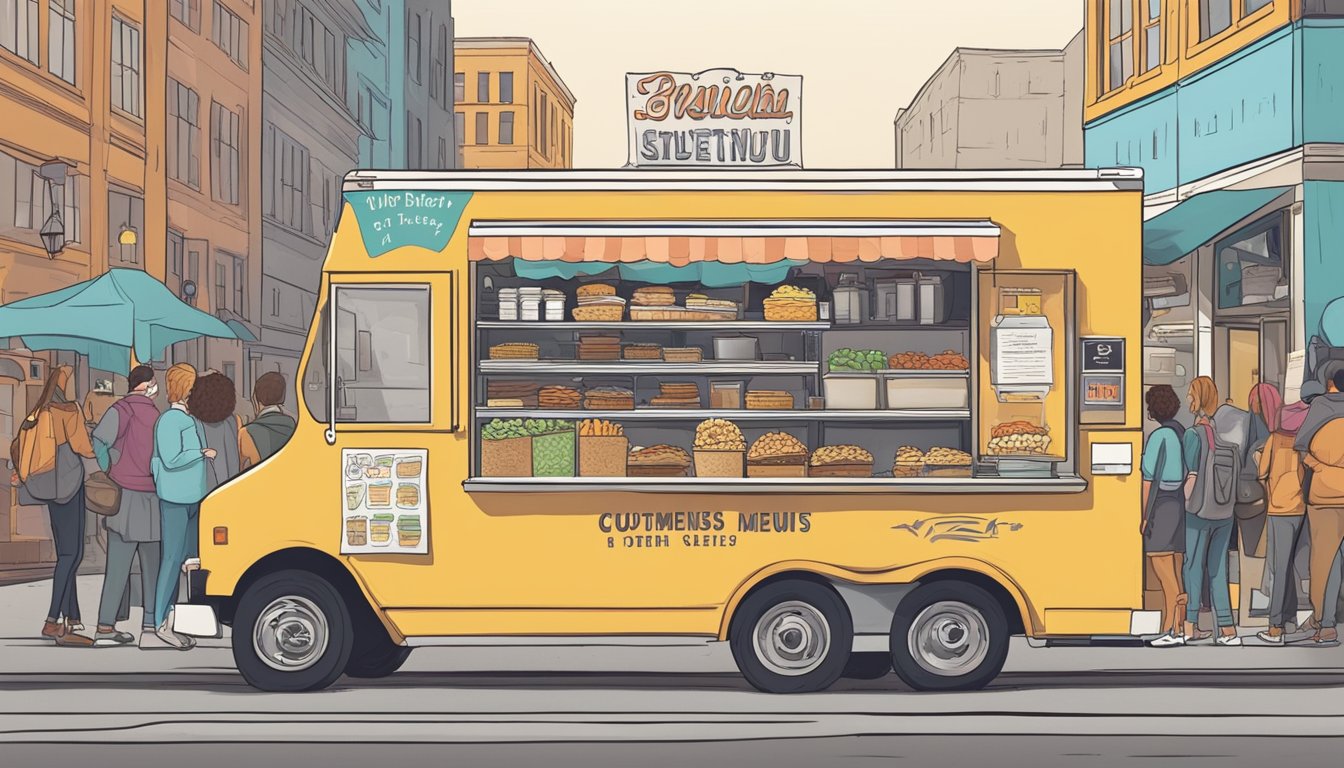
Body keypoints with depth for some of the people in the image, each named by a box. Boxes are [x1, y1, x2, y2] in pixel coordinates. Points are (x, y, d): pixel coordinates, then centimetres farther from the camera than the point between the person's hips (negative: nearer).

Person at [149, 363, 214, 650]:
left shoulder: (192, 420, 13)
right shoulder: (169, 420, -13)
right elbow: (172, 459, -21)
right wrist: (203, 453, -13)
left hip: (193, 497, 9)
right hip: (174, 498, -9)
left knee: (187, 557, 11)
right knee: (172, 558, -7)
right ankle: (161, 623, -3)